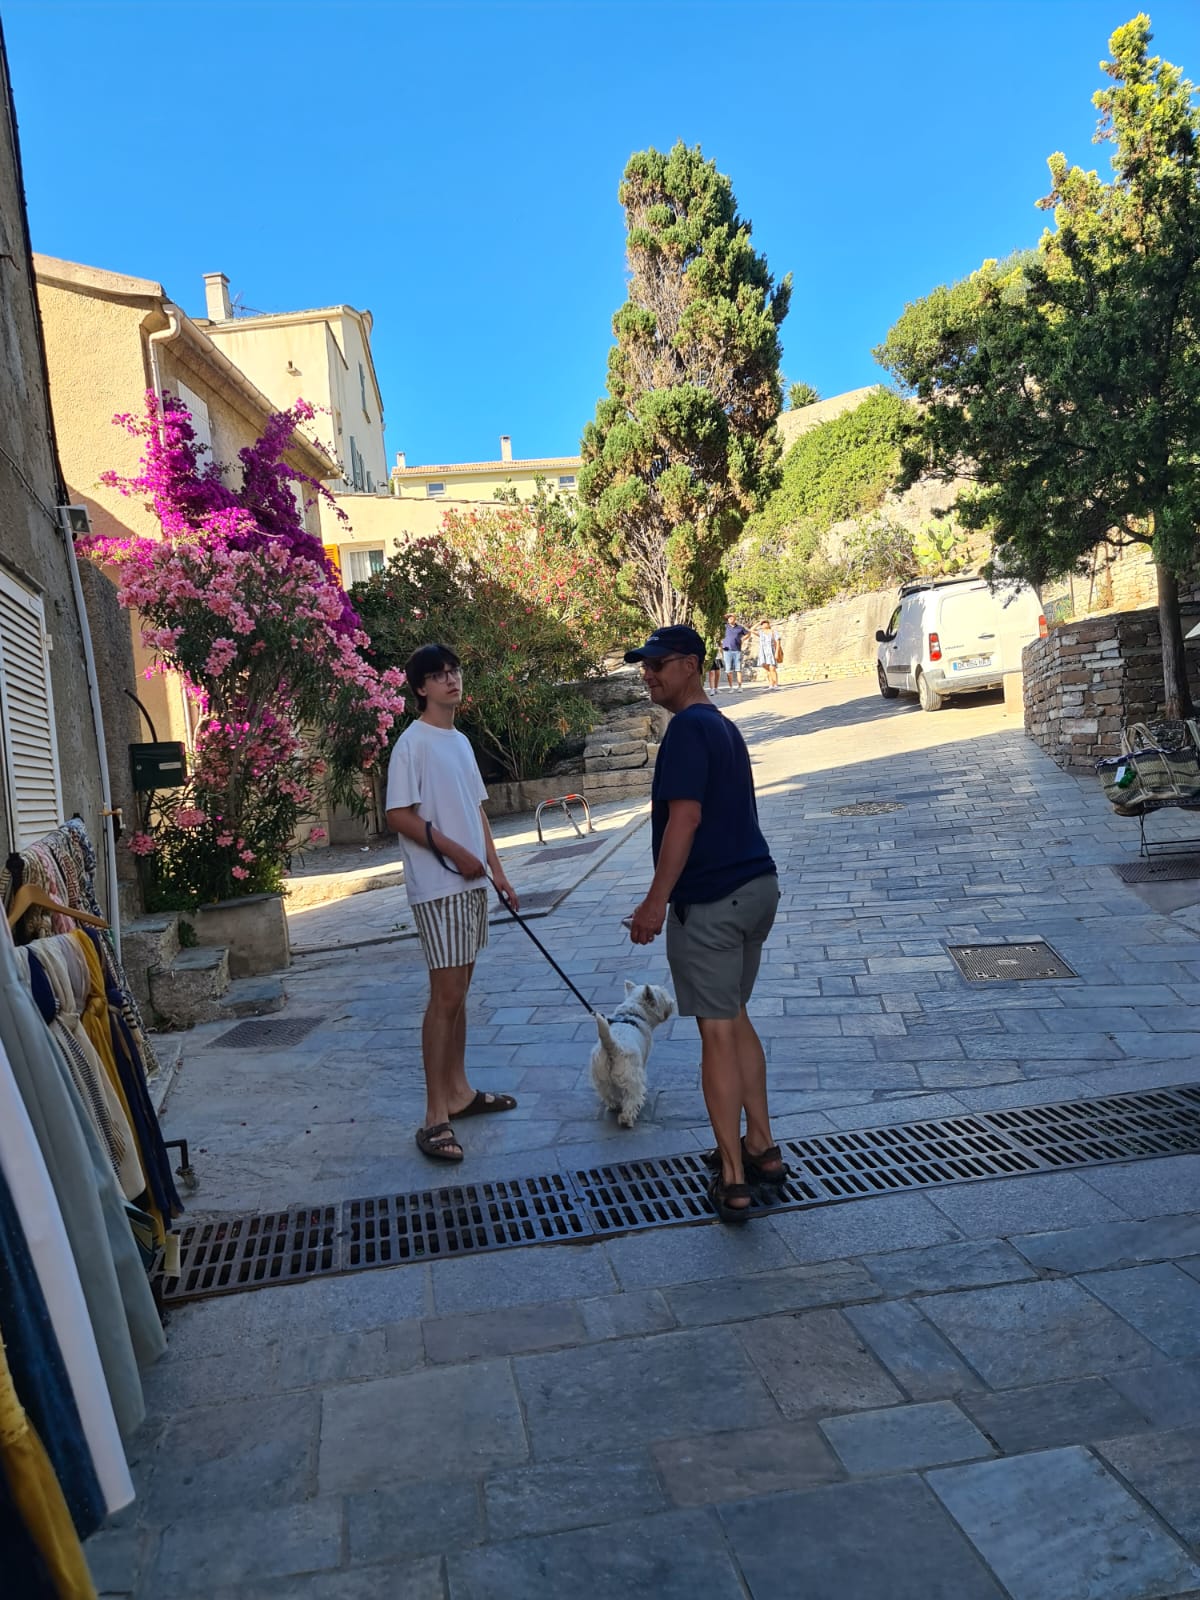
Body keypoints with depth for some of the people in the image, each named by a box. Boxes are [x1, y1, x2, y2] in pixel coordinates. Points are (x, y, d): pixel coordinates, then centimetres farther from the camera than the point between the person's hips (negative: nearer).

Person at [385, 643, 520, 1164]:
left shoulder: (460, 741, 14)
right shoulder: (412, 743, -10)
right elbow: (399, 816, -15)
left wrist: (495, 868, 14)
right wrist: (455, 851, -17)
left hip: (470, 884, 8)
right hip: (437, 887, -8)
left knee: (459, 992, 14)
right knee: (445, 996, -8)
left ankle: (459, 1091, 25)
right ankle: (435, 1116, -2)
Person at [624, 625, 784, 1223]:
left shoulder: (688, 728, -13)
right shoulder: (724, 726, 16)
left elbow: (685, 819, -21)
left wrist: (656, 902, -18)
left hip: (710, 901, -10)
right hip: (756, 887, 10)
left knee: (717, 1033, -2)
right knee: (735, 1020, 19)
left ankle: (733, 1180, 6)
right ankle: (762, 1148, 27)